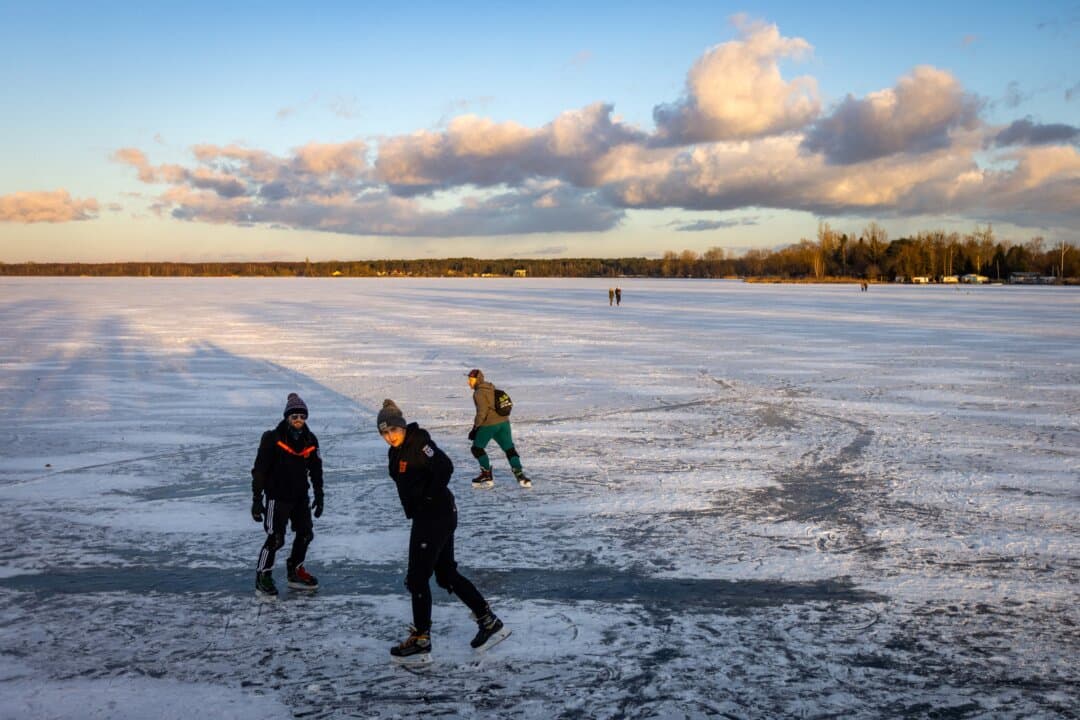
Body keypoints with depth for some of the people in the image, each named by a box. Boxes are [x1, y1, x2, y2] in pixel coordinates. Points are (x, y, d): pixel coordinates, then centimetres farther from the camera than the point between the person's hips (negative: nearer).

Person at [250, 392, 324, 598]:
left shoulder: (310, 440, 2)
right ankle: (262, 579, 5)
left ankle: (295, 573, 30)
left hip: (300, 496, 6)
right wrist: (257, 499, -13)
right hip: (277, 496, -6)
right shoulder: (273, 438, -14)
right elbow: (259, 470, -12)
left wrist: (319, 495, 13)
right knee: (276, 539, -9)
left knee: (305, 534, 12)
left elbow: (316, 470, 12)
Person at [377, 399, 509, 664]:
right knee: (446, 574, 15)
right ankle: (490, 623, 24)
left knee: (417, 578, -3)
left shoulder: (419, 443, -16)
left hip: (437, 517, -10)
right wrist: (414, 508, 10)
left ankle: (421, 642, 7)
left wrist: (428, 498, -19)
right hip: (424, 518, 10)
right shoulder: (395, 452, 12)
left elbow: (445, 468, -27)